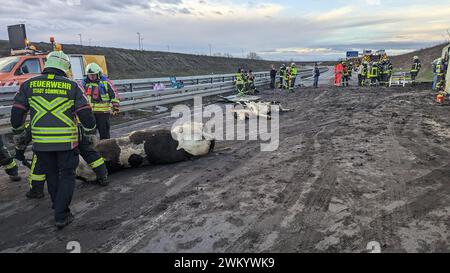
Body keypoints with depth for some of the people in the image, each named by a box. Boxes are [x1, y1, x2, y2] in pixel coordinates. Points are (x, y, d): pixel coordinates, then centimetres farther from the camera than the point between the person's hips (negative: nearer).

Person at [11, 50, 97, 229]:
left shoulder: (29, 85, 3)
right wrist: (91, 133, 9)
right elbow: (85, 113, -4)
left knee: (52, 176, 19)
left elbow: (16, 112, 6)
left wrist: (18, 134, 21)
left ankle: (59, 207, 33)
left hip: (41, 142, 3)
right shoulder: (72, 86, -3)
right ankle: (61, 216, 7)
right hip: (67, 141, -2)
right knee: (67, 176, 9)